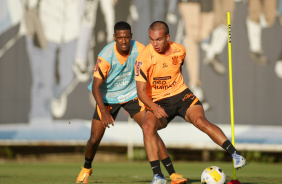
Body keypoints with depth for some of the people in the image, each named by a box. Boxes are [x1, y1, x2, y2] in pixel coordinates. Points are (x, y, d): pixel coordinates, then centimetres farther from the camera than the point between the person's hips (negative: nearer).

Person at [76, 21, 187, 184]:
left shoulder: (139, 49, -18)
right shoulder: (106, 57, -26)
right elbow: (96, 86, -22)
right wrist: (104, 112, -32)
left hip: (132, 95, 1)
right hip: (108, 97, -1)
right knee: (95, 139, 1)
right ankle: (87, 168, 35)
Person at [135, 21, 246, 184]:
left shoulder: (179, 50, -4)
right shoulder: (144, 58, -17)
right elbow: (141, 91, -19)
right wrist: (154, 108, -35)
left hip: (181, 94, 2)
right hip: (157, 102, -2)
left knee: (200, 121, -25)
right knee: (148, 126, -30)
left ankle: (235, 154, -19)